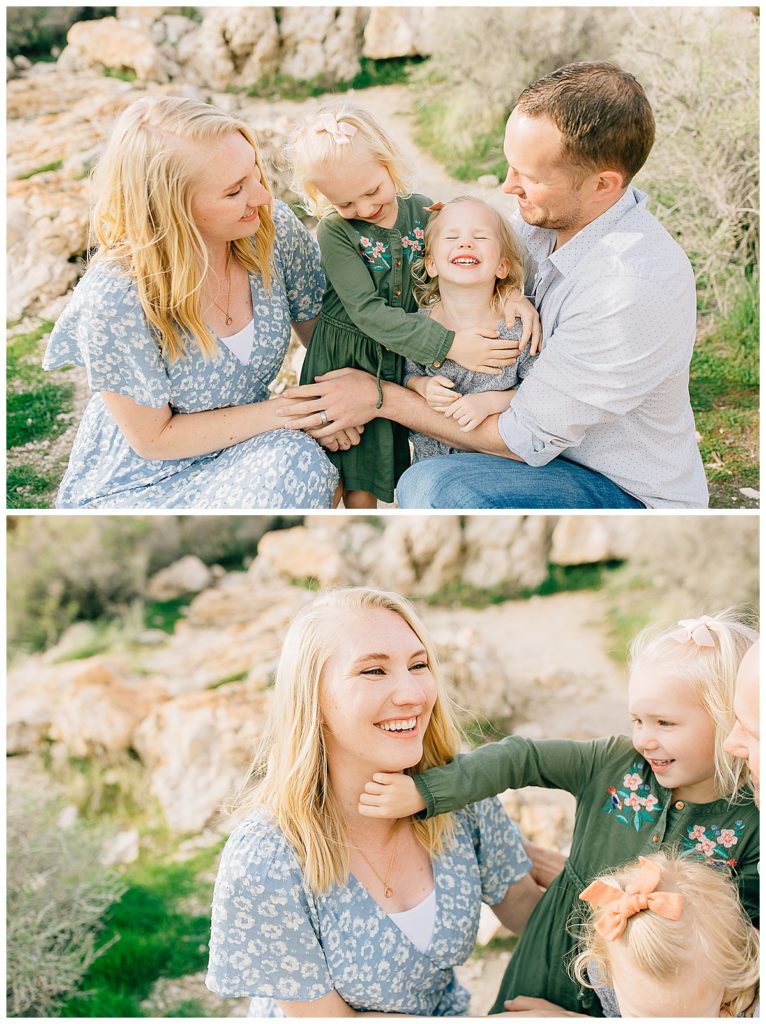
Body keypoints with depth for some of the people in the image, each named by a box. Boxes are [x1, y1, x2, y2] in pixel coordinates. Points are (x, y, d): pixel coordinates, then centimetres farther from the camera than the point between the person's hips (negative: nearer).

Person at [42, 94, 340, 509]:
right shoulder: (113, 300, -27)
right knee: (293, 463, -30)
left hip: (248, 449, 5)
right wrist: (284, 413, -20)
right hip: (140, 485, -5)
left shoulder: (272, 227, -14)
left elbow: (319, 327, 4)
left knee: (302, 465, -28)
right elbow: (153, 437, -16)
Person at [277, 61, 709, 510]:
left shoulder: (635, 289, -32)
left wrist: (383, 399, -19)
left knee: (435, 488, -31)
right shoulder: (553, 216, -6)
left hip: (630, 494, -9)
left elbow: (529, 440, -25)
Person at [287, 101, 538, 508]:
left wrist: (516, 293, -15)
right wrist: (447, 344, -29)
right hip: (348, 363, -3)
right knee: (358, 489, 2)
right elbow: (367, 311, -23)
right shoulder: (335, 232, -14)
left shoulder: (423, 212, -2)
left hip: (408, 359, 3)